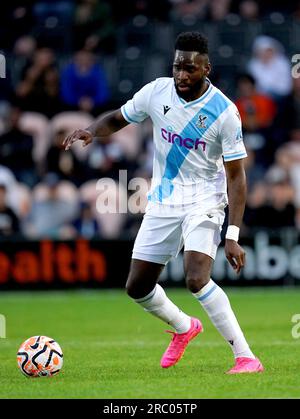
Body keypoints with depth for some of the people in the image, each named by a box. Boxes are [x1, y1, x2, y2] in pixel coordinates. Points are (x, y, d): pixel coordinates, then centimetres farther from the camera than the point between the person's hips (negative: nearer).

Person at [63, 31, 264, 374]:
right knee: (137, 287, 7)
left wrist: (233, 236, -21)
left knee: (196, 279, -27)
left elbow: (236, 175, -14)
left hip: (203, 201, -5)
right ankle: (184, 328, 38)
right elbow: (117, 119, 11)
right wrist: (91, 131, -13)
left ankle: (246, 357, -17)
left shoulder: (224, 112, -18)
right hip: (162, 201, 5)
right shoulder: (156, 92, -7)